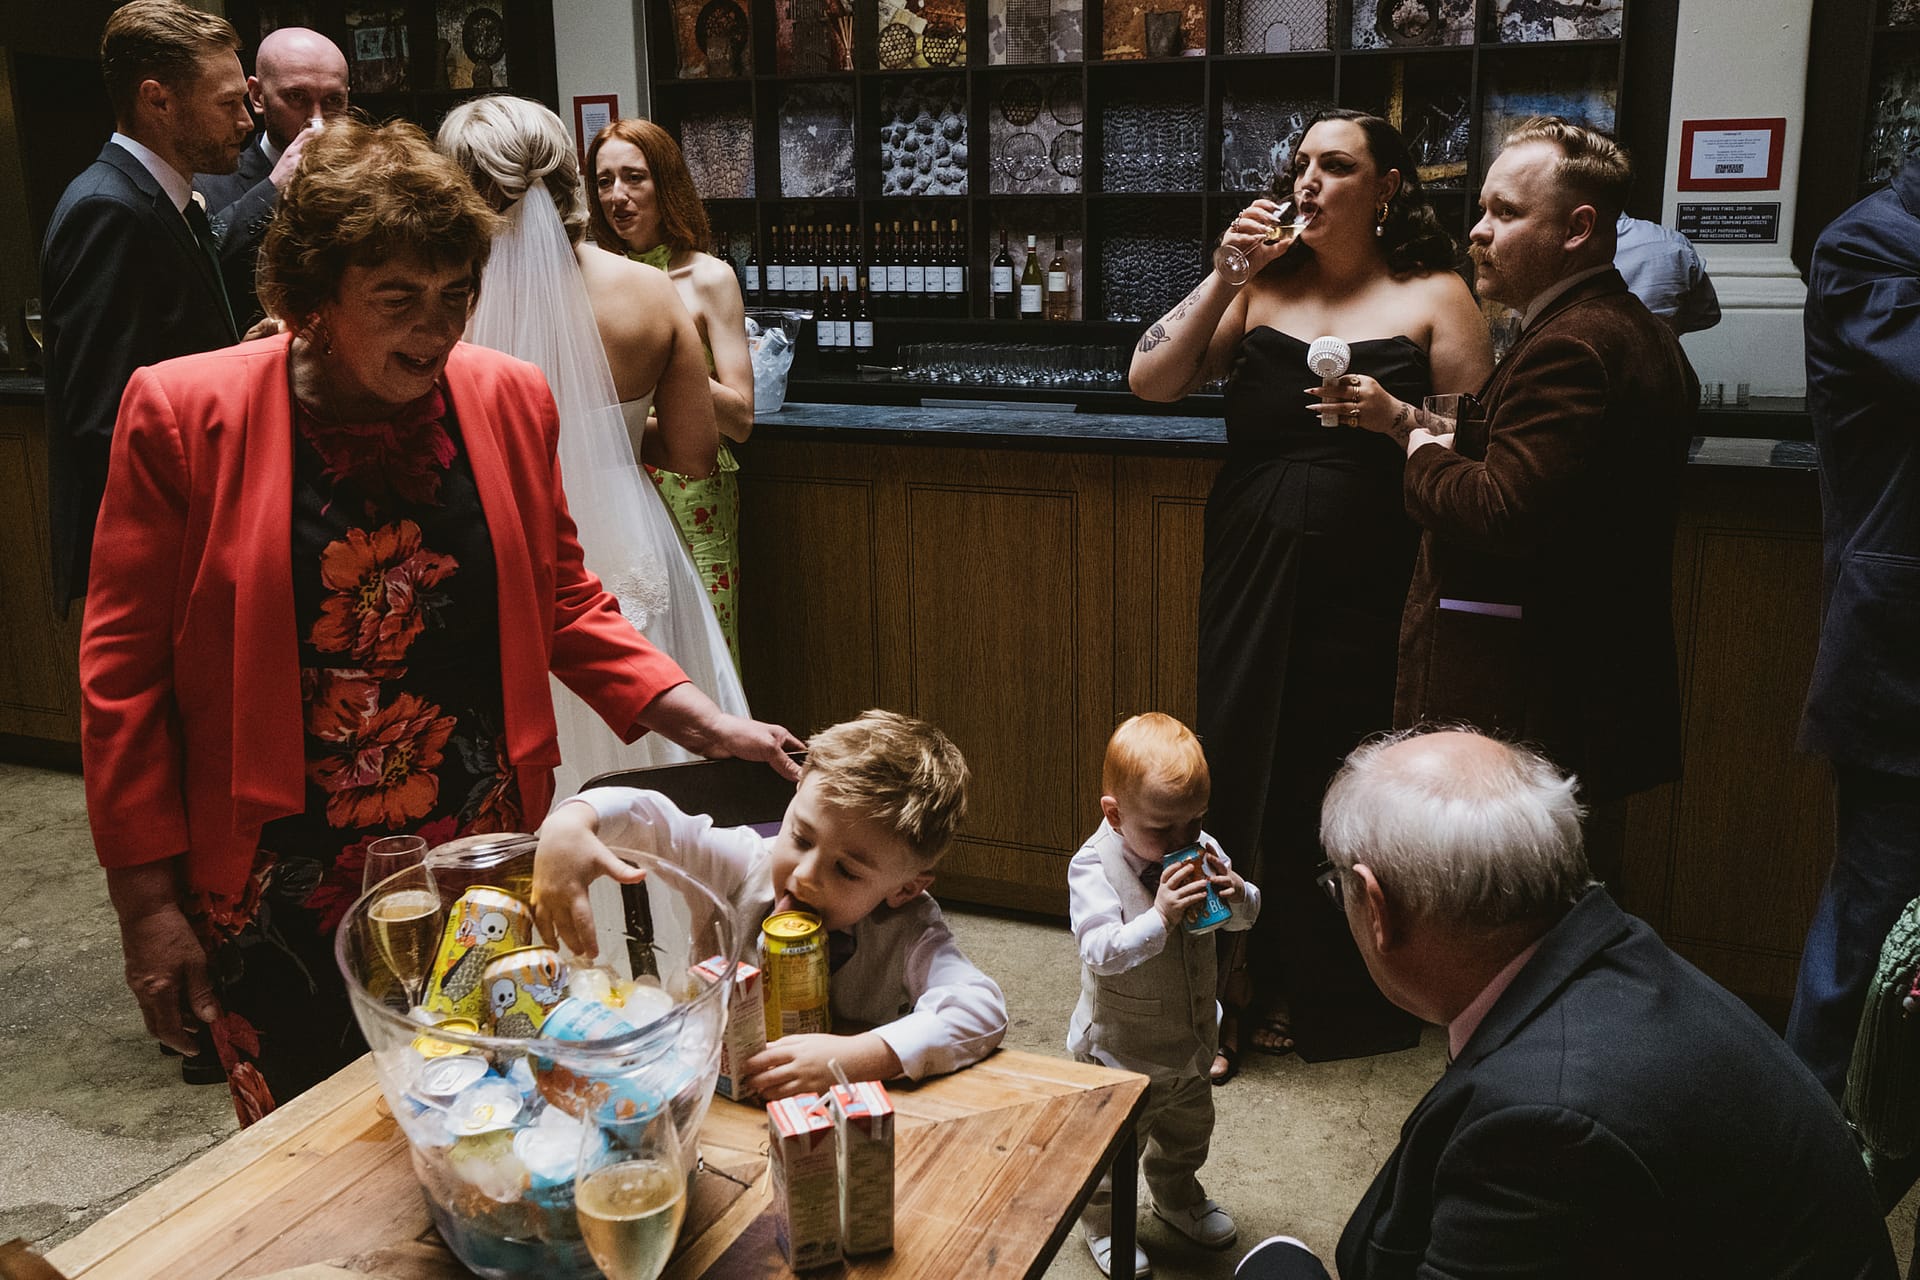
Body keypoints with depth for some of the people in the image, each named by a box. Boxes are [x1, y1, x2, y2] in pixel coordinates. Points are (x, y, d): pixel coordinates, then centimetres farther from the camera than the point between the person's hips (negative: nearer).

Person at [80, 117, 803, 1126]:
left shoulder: (507, 399, -1)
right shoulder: (184, 415, -9)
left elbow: (562, 606, 9)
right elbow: (125, 666, -5)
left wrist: (703, 723, -2)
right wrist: (148, 901, -6)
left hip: (483, 864, 2)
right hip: (282, 900, -2)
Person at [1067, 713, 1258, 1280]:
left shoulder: (1201, 851, -10)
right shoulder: (1092, 867, -26)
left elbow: (1247, 915, 1)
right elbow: (1101, 951, -32)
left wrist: (1236, 894, -23)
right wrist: (1161, 918, -44)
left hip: (1191, 1036, 6)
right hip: (1122, 1046, -6)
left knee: (1188, 1130, 28)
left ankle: (1177, 1197, 54)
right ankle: (1102, 1221, 38)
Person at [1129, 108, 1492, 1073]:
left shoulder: (1433, 297, 4)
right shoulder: (1264, 285, 11)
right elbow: (1152, 381, 3)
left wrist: (1396, 416, -16)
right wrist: (1225, 274, -4)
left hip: (1363, 581, -2)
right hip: (1250, 565, 2)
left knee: (1333, 776, 2)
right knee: (1238, 758, 3)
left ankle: (1317, 996, 23)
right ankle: (1233, 986, 19)